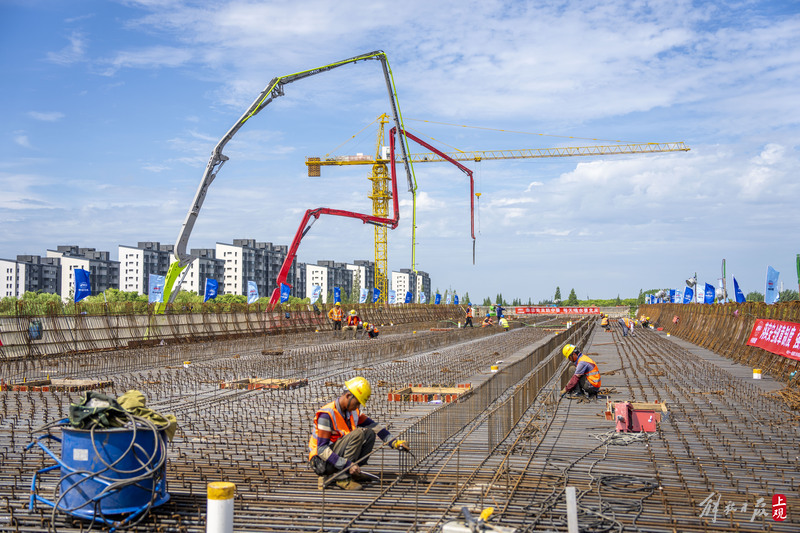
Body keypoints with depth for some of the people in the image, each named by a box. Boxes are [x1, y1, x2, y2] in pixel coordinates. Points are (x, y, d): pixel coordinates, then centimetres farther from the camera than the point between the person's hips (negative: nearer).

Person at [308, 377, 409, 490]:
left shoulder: (353, 411, 3)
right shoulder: (326, 414, -23)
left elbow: (374, 426, 7)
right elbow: (321, 449, -26)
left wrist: (395, 443, -4)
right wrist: (347, 465, -30)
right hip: (322, 463, -8)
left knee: (370, 433, -1)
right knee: (357, 434, -25)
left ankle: (353, 472, 0)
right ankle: (343, 477, -20)